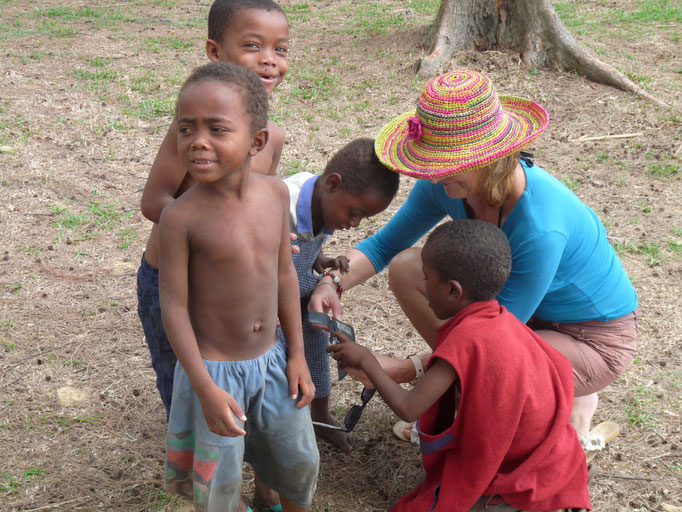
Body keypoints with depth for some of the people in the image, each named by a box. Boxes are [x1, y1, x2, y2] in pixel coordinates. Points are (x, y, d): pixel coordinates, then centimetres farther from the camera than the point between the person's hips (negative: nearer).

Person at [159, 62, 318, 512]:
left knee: (300, 462, 20)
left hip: (270, 359, 5)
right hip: (214, 369, -4)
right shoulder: (182, 216, -21)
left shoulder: (276, 193, -7)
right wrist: (206, 389, -17)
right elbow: (173, 307, -16)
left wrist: (297, 354, 6)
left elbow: (284, 273, 3)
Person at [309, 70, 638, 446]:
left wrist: (408, 369, -29)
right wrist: (332, 283, -22)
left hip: (596, 340, -7)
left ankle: (571, 401, 2)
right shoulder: (445, 185, -16)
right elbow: (383, 245, -2)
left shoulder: (540, 226, -37)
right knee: (406, 267, -10)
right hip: (522, 306, 7)